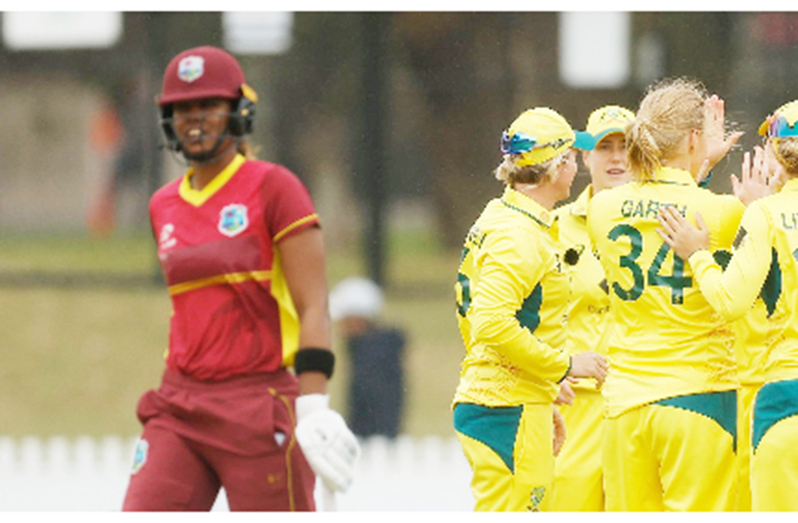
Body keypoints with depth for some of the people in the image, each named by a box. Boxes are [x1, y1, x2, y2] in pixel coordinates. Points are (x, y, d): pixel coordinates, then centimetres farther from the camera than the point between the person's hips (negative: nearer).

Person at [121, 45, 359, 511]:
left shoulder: (273, 188, -4)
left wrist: (314, 406, -21)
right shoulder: (164, 206, 14)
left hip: (261, 404, -5)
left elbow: (313, 307, -10)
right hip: (179, 407, 5)